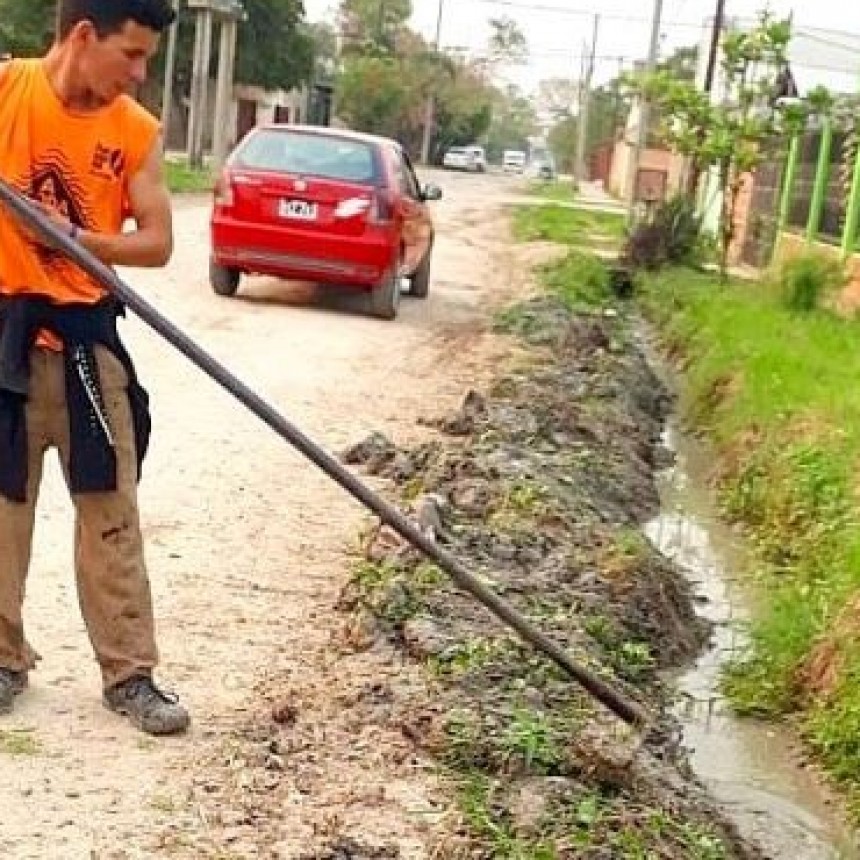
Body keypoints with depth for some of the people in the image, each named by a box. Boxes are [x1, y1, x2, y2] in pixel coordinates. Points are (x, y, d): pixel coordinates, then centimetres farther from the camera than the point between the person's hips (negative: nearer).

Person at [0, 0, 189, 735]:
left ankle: (129, 673, 12)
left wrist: (79, 239, -18)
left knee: (112, 510, 3)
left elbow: (158, 242, -1)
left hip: (86, 336, 2)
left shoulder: (138, 132, -1)